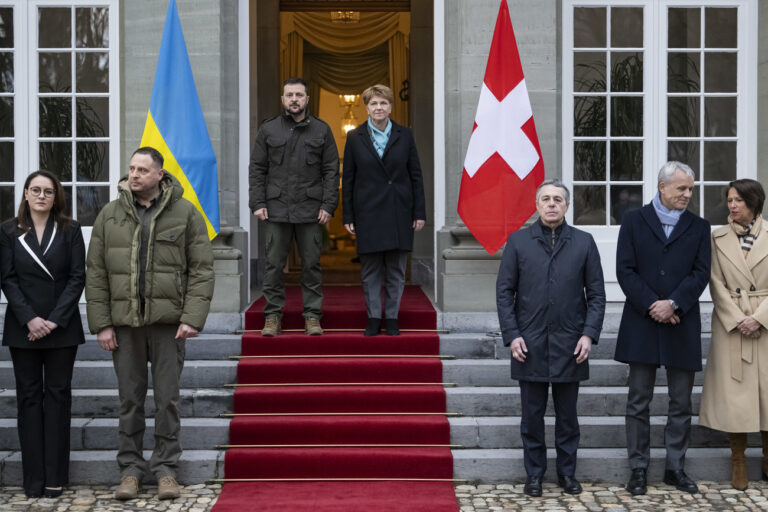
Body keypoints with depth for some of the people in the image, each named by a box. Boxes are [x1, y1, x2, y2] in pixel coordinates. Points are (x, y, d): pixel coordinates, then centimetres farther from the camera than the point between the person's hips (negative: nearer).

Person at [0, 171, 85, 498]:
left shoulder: (70, 230, 4)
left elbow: (77, 277, -1)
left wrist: (55, 319, -11)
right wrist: (29, 318, -12)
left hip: (62, 327, 0)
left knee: (58, 395, 2)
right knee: (29, 396, 3)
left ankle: (55, 477, 6)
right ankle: (34, 478, 6)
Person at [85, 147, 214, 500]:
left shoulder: (185, 214, 0)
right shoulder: (109, 215, 6)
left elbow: (202, 269, -2)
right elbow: (95, 273, 5)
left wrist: (193, 317, -11)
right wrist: (101, 323, -2)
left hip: (168, 321, -2)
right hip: (124, 322, 2)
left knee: (167, 398, 4)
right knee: (130, 398, 8)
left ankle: (165, 468, 14)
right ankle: (130, 468, 18)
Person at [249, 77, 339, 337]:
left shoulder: (322, 130, 8)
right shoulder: (268, 130, 8)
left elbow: (331, 171, 6)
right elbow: (257, 169, 8)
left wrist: (328, 205, -3)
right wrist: (257, 203, -2)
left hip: (310, 210, 0)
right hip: (276, 209, 0)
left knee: (311, 264, 3)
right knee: (273, 265, 2)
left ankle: (312, 316, 11)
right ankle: (273, 315, 11)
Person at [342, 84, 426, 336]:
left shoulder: (404, 135, 4)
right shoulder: (355, 137, 3)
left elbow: (416, 175, 5)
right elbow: (347, 179, 4)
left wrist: (419, 212, 1)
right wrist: (348, 217, 0)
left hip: (399, 212, 0)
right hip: (368, 212, 0)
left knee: (396, 271, 5)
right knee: (370, 271, 4)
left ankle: (392, 317, 16)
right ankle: (373, 318, 14)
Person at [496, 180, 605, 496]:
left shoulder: (584, 242, 3)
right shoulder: (518, 242, 2)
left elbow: (596, 294, 3)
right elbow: (504, 292, 2)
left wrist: (589, 334, -6)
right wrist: (511, 335, -6)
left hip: (569, 345, 0)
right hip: (530, 344, 0)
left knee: (567, 414, 11)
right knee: (532, 415, 7)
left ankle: (567, 472, 23)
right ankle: (534, 474, 18)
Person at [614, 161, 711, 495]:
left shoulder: (699, 227, 10)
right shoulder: (634, 221, 4)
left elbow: (700, 273, 0)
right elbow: (625, 270, -4)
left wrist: (674, 304, -14)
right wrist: (652, 306, -13)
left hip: (682, 325, 2)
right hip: (642, 324, -2)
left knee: (681, 404, 7)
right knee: (638, 402, 3)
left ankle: (675, 469, 17)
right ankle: (638, 470, 11)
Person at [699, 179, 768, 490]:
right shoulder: (718, 238, 4)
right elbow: (717, 285, 0)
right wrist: (737, 320, -11)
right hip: (729, 324, 0)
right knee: (733, 392, 1)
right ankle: (738, 462, 13)